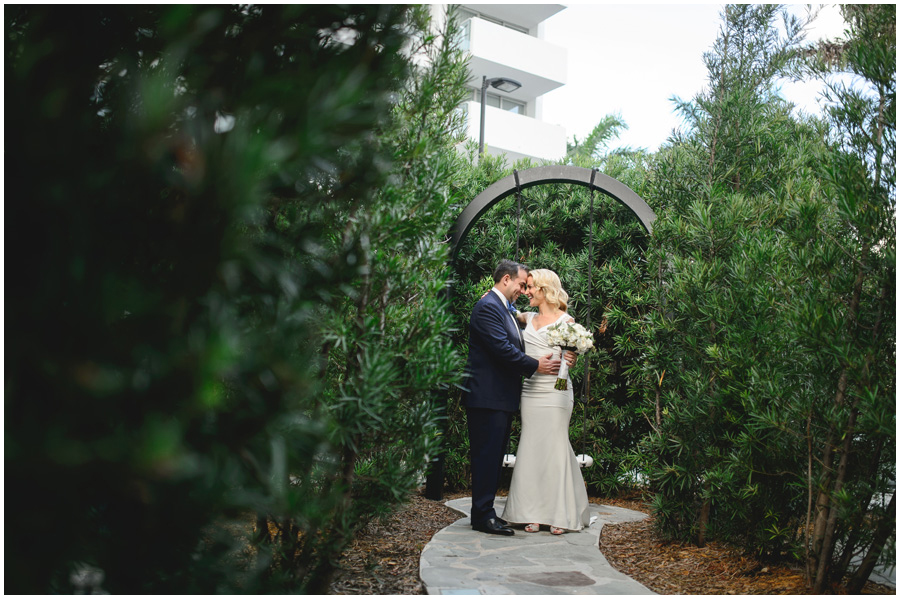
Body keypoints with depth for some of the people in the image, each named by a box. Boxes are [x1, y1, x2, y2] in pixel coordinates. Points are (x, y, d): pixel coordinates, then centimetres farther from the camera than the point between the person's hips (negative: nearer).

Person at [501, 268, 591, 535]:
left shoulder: (565, 320, -2)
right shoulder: (530, 317, 13)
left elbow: (569, 353, -3)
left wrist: (567, 359, -25)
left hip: (555, 392, -5)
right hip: (530, 391, 5)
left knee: (554, 448, -3)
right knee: (532, 449, 5)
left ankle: (561, 514, 9)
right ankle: (534, 513, 14)